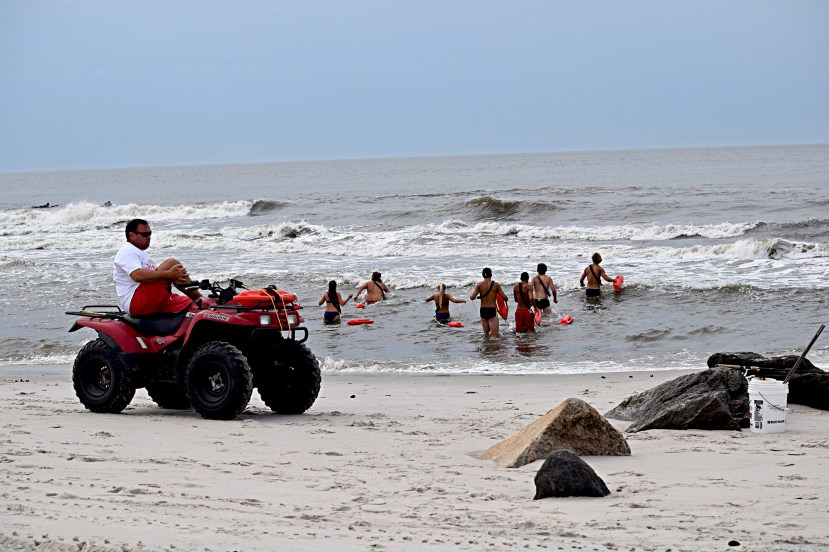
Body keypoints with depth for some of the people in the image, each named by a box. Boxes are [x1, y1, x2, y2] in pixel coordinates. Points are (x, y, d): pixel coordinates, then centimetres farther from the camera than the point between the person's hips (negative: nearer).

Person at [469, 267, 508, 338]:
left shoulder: (479, 284, -2)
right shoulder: (496, 285, -5)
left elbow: (472, 297, -8)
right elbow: (504, 297, -3)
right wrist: (506, 299, 20)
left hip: (483, 310, 3)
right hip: (492, 310, -3)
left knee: (486, 333, 22)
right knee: (494, 335, -7)